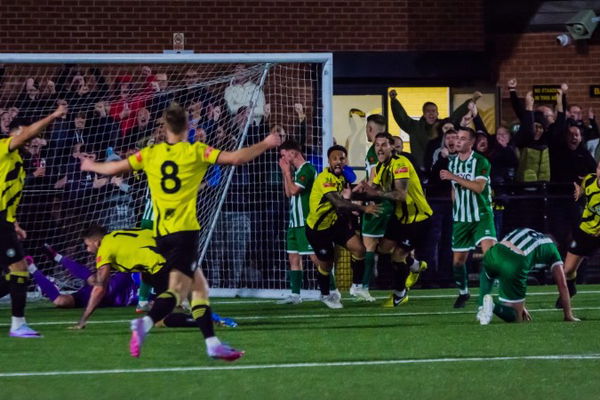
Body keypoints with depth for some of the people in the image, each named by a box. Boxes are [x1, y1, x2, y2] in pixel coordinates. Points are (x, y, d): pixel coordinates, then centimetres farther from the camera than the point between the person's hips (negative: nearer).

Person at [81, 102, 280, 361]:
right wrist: (265, 144, 9)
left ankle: (212, 342, 8)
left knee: (199, 285, 14)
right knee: (178, 289, -14)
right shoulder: (196, 152, -1)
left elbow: (115, 168, 14)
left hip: (162, 233, 6)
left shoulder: (150, 154, 9)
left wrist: (92, 166, 34)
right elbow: (236, 158, -5)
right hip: (185, 230, -6)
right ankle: (145, 324, -38)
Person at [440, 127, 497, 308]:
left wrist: (454, 177, -23)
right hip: (460, 218, 5)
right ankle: (463, 293, 26)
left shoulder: (481, 162, -9)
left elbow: (479, 186, -23)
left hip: (481, 216, -5)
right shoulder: (452, 162, 10)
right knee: (458, 260, 6)